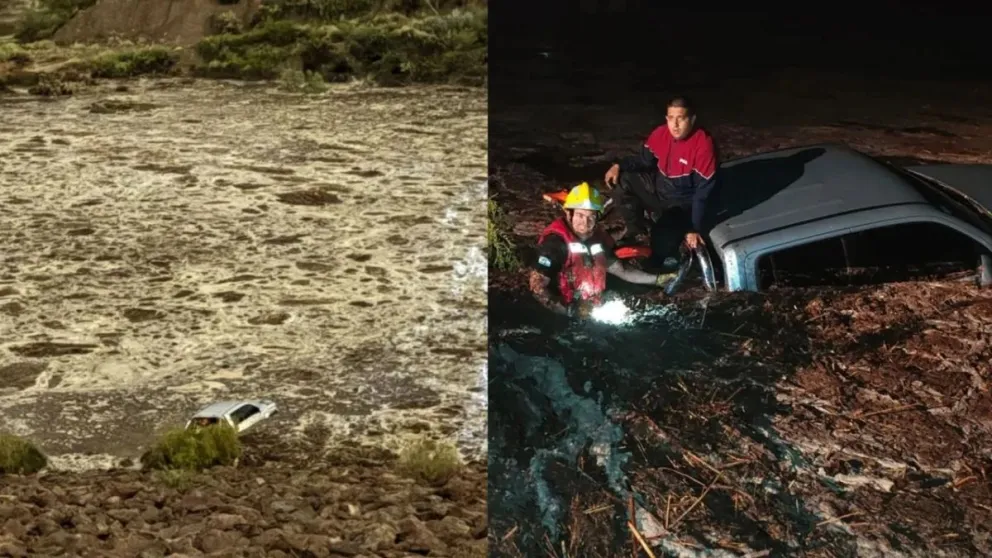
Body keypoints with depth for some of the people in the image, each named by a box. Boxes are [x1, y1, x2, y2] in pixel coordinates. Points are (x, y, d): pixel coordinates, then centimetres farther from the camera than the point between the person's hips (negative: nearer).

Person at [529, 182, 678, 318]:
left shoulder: (598, 237, 9)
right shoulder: (555, 241, -13)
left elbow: (621, 270, 20)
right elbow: (537, 286, -15)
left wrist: (657, 279, 16)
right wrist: (568, 311, -22)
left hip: (595, 313, 7)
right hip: (564, 319, -7)